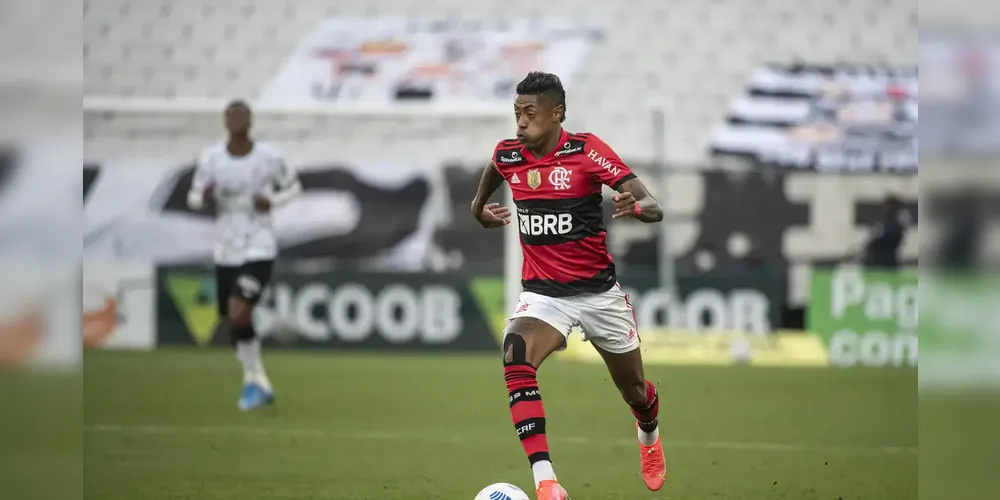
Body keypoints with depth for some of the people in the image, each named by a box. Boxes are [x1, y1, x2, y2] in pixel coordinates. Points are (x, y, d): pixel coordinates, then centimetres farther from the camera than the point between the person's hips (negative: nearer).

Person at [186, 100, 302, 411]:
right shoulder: (210, 158, -4)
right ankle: (260, 385, 35)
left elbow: (294, 187, 7)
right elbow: (194, 199, 6)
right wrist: (205, 198, -18)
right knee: (233, 326, 12)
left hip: (259, 249, -4)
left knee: (238, 316, -21)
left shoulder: (269, 157, -9)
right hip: (226, 250, 4)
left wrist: (272, 201, -13)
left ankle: (254, 379, 2)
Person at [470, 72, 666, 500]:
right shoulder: (507, 155, -4)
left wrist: (636, 207, -41)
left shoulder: (586, 151, -16)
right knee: (515, 360, -30)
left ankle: (648, 434, 56)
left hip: (598, 291, -1)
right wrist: (479, 208, 27)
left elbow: (654, 208, -21)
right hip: (541, 293, 1)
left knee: (634, 390, 16)